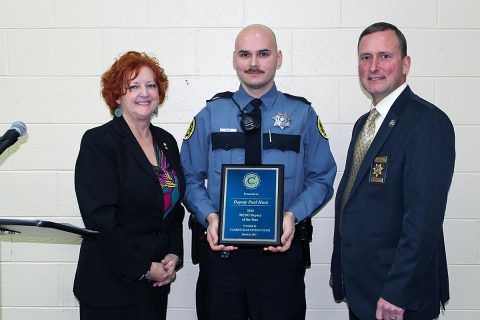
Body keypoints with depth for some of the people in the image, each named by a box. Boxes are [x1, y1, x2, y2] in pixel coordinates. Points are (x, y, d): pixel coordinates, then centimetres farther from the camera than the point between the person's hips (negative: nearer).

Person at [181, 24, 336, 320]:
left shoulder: (302, 114, 1)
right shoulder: (211, 115, 4)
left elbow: (321, 179, 2)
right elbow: (191, 178, 4)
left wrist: (292, 215, -14)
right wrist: (210, 216, -13)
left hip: (281, 249, 0)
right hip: (220, 249, 1)